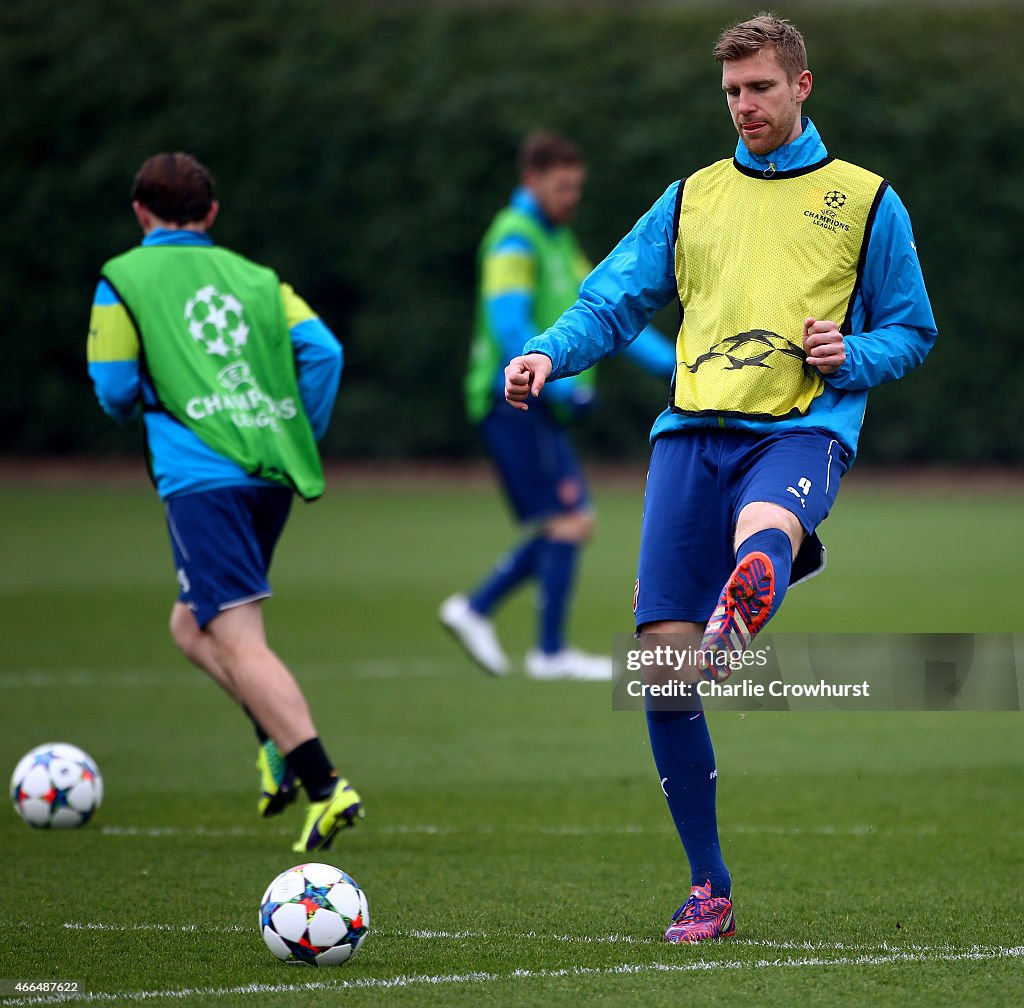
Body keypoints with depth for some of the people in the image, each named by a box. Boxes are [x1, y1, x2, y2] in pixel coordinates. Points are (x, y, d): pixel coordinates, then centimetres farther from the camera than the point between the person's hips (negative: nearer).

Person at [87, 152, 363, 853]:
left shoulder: (124, 279, 7)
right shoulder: (256, 278, 17)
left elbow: (115, 388, 2)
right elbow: (322, 351, 5)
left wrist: (136, 409, 25)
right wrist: (300, 438, 15)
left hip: (200, 474, -6)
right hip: (273, 474, 6)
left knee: (240, 642, -11)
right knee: (191, 624, 23)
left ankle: (325, 787, -26)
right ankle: (283, 740, 4)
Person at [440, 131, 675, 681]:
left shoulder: (559, 240, 19)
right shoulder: (514, 240, -11)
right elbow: (509, 326, -21)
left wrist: (667, 358, 13)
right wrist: (562, 384, -26)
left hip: (539, 406, 10)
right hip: (515, 402, -10)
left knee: (563, 525, 8)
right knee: (570, 519, -10)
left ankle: (474, 609, 16)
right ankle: (550, 652, -4)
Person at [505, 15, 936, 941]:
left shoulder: (864, 201, 14)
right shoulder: (691, 199, 21)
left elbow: (913, 332, 16)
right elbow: (612, 302, 16)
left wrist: (853, 356, -6)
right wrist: (549, 354, -4)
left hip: (803, 426, -2)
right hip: (693, 430, 2)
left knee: (762, 535, -40)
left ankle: (729, 638, -74)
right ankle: (708, 890, 5)